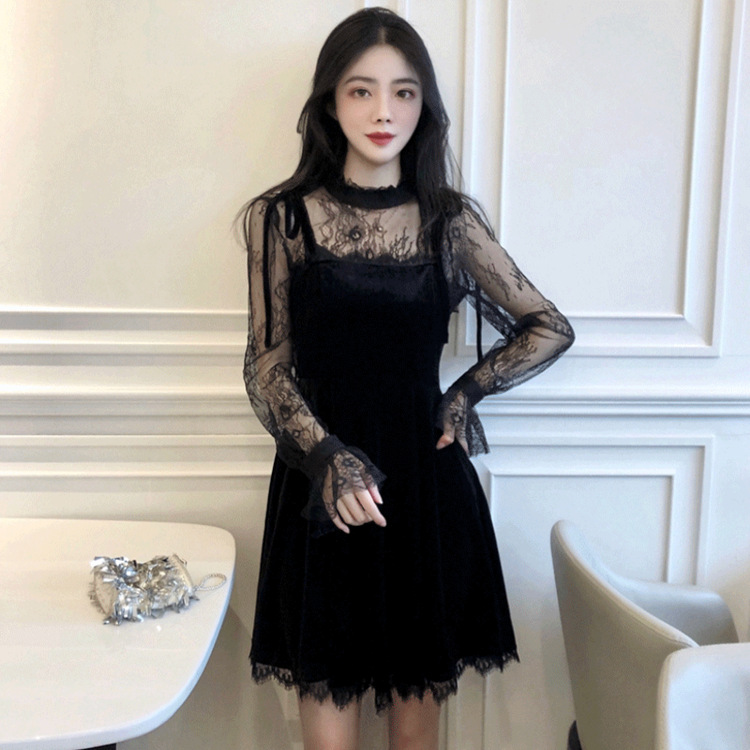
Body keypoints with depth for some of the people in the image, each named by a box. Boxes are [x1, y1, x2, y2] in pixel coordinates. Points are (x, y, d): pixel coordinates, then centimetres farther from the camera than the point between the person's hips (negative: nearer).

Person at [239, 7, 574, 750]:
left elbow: (549, 329, 9)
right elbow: (267, 367, -3)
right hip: (321, 487, -1)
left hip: (426, 486, 1)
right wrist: (326, 456, -19)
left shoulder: (450, 219, 3)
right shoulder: (280, 217, 0)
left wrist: (462, 395, 1)